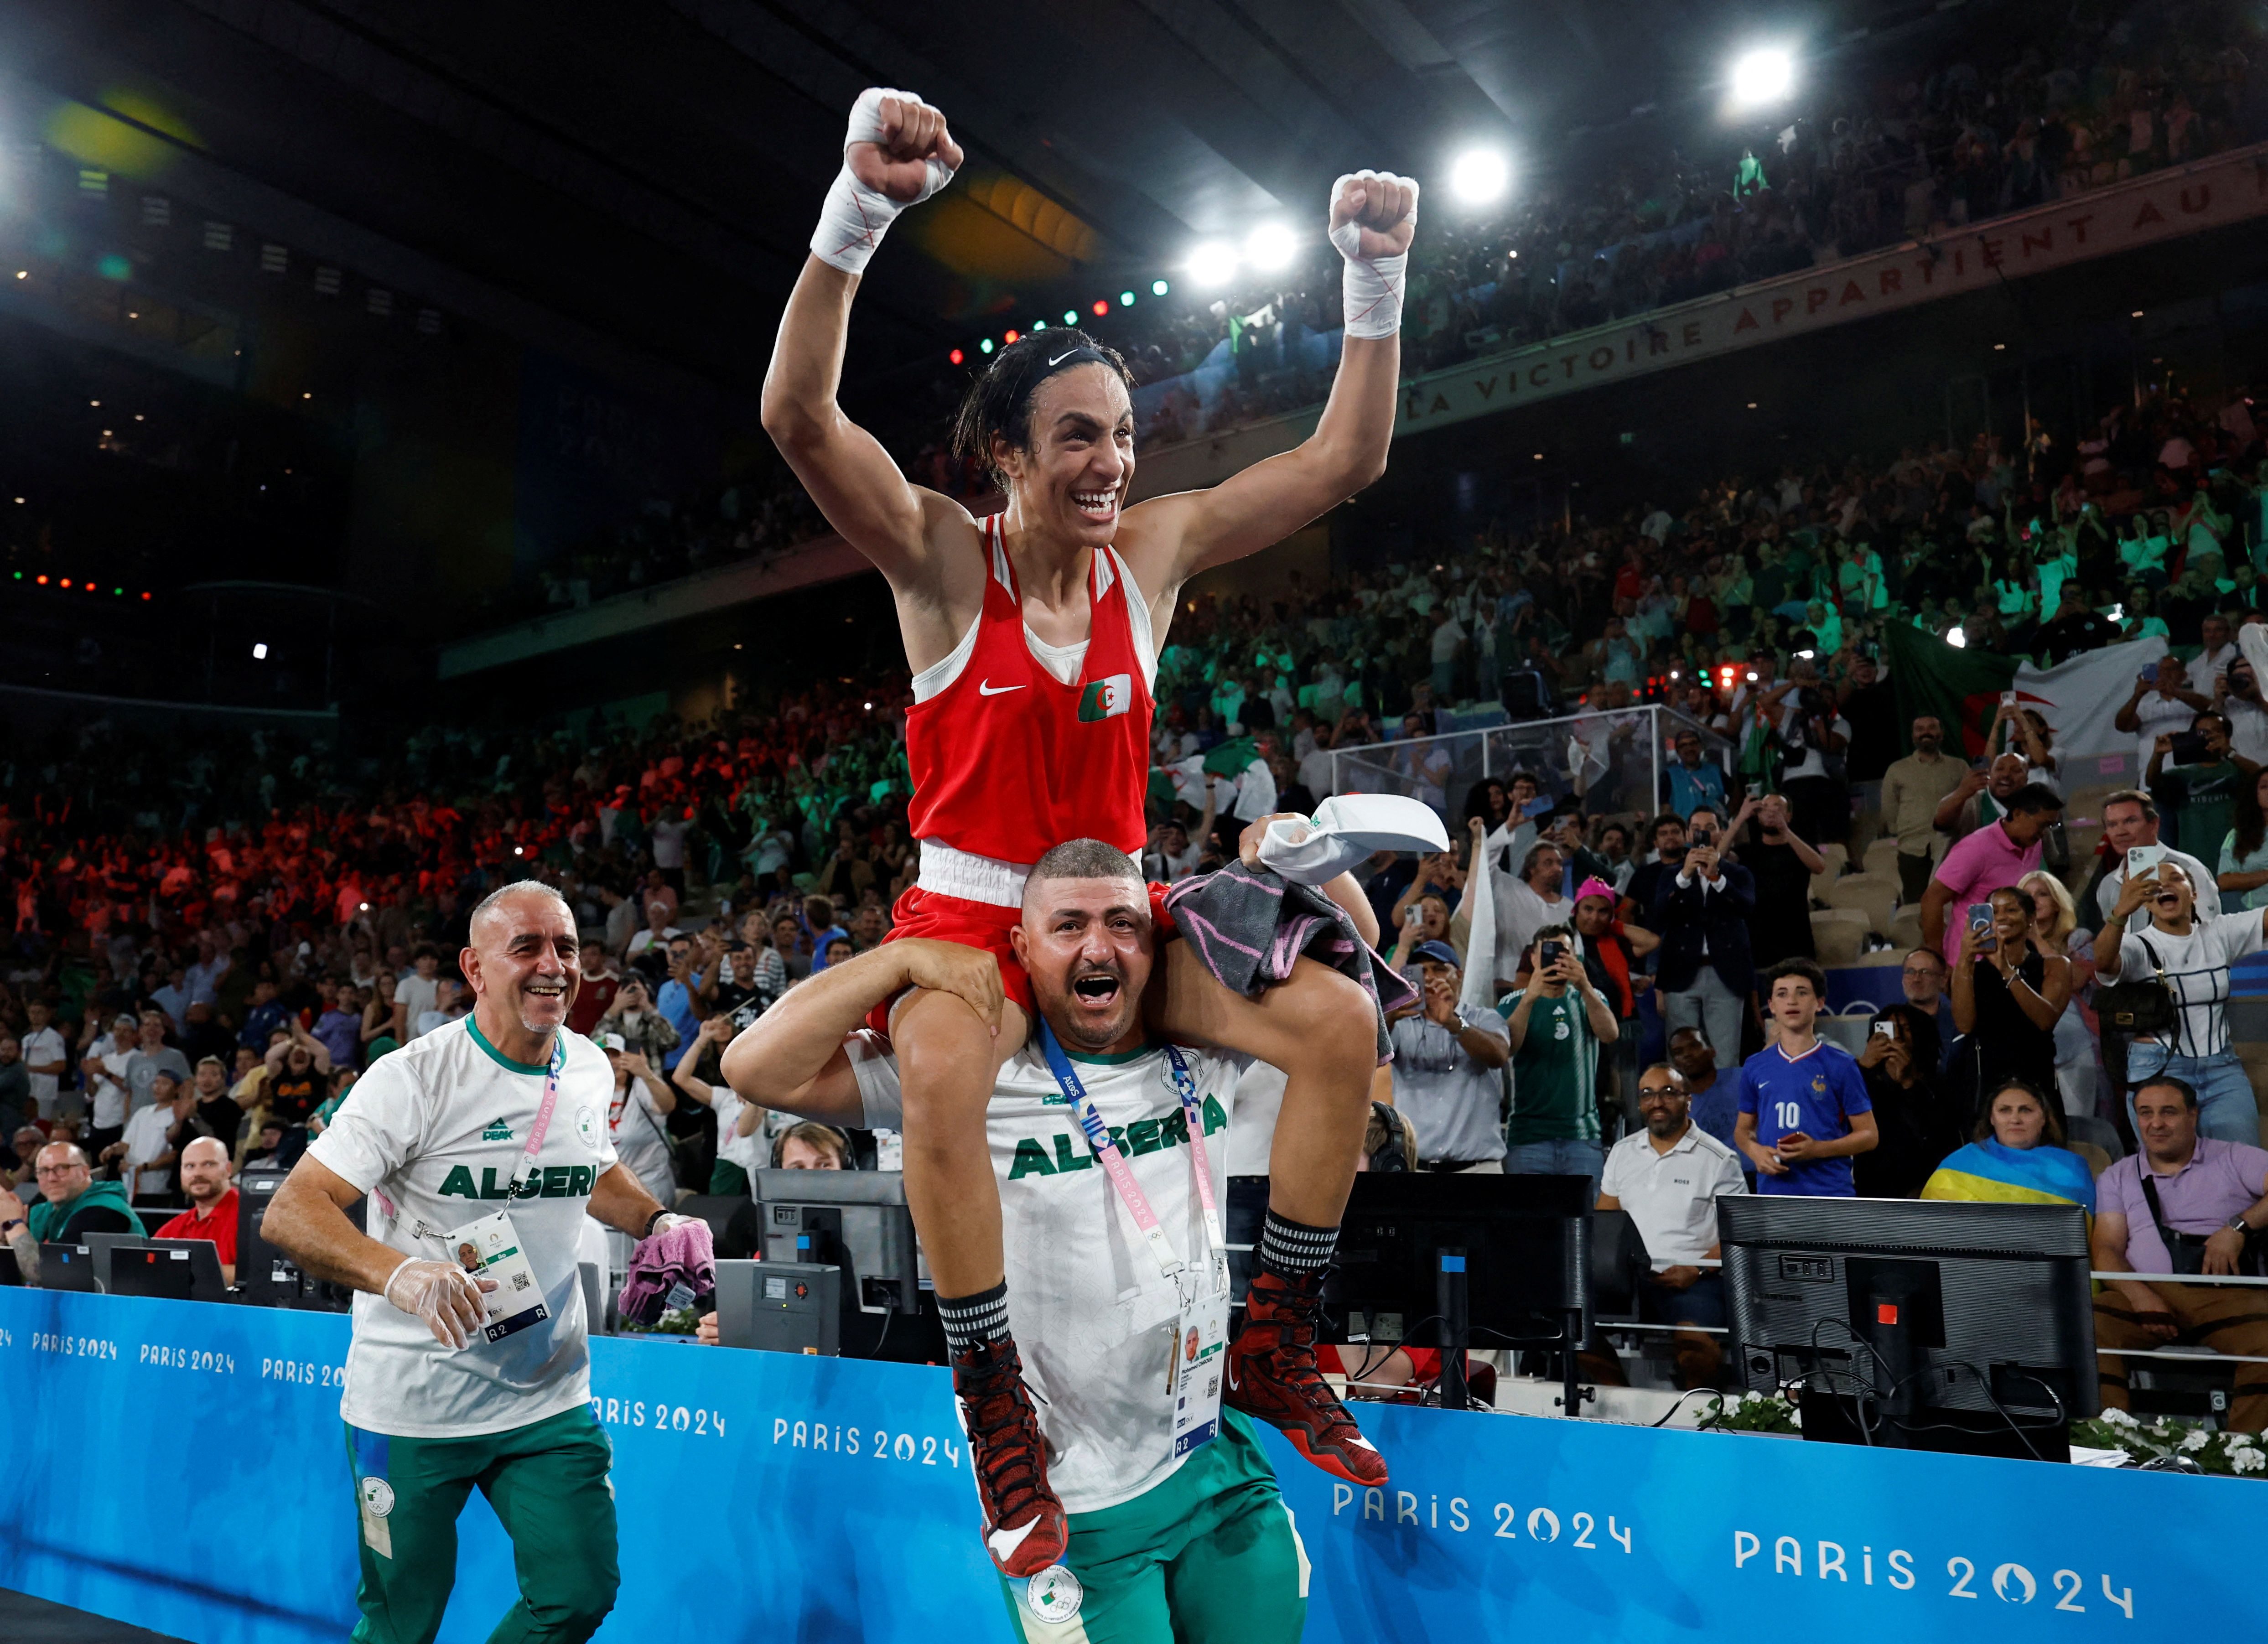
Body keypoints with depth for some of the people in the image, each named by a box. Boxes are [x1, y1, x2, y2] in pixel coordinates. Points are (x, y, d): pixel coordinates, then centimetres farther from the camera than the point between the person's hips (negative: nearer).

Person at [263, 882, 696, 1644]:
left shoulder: (589, 1069, 2)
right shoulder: (415, 1076, -16)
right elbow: (289, 1214, -21)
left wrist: (656, 1222, 6)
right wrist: (397, 1272, -38)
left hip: (550, 1400, 5)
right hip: (411, 1408, -4)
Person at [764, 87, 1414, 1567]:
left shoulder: (1155, 548, -1)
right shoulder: (945, 556, -10)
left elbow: (1347, 458, -1)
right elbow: (799, 417, -26)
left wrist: (1377, 281, -10)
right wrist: (861, 208, -36)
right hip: (968, 907, -3)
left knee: (1338, 1021, -16)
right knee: (946, 1075, -37)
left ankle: (1277, 1347, 1)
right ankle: (1001, 1417, -16)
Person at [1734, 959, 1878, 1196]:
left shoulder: (1841, 1065, 1)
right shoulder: (1755, 1067, 10)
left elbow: (1869, 1135, 2)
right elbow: (1743, 1130, 20)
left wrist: (1817, 1149, -15)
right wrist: (1754, 1150, -4)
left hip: (1830, 1196, -3)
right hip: (1772, 1192, 3)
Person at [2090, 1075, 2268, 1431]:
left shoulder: (2233, 1158, 17)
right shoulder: (2117, 1177, 21)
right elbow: (2107, 1249, 9)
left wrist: (2239, 1227, -11)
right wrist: (2139, 1295, -11)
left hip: (2223, 1294, -1)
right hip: (2145, 1292, 1)